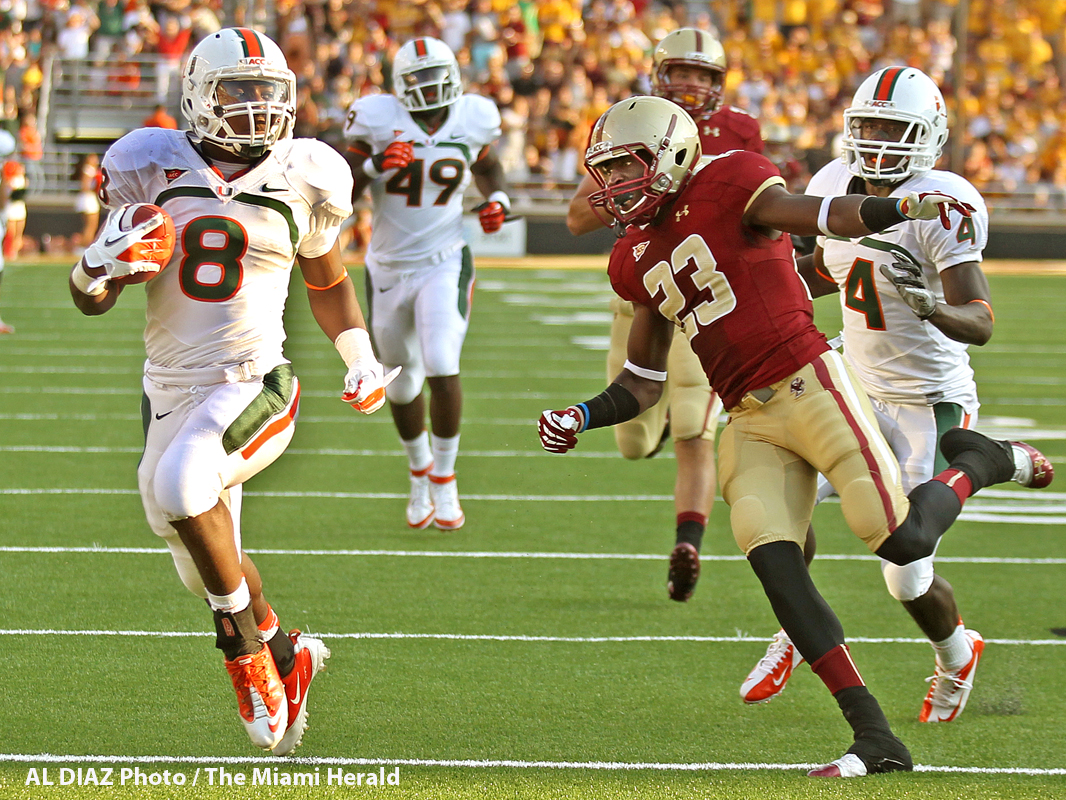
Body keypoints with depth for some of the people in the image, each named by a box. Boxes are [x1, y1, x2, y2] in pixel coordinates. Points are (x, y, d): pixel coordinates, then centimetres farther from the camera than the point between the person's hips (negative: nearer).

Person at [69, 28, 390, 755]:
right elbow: (90, 298, 4)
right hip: (171, 389, 3)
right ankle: (288, 658, 41)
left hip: (253, 386, -3)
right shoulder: (153, 171, 1)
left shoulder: (299, 183, 2)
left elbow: (328, 281, 21)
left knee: (181, 484, -32)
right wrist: (102, 265, -19)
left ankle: (250, 652, -16)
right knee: (207, 570, 12)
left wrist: (361, 359, 8)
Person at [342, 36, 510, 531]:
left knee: (442, 369, -19)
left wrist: (496, 198, -1)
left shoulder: (473, 119, -4)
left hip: (444, 264, -1)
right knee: (402, 383, 14)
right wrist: (373, 165, -26)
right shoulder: (377, 120, -11)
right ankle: (420, 473, 40)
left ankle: (444, 481, -2)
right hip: (389, 268, 1)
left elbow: (486, 164, 19)